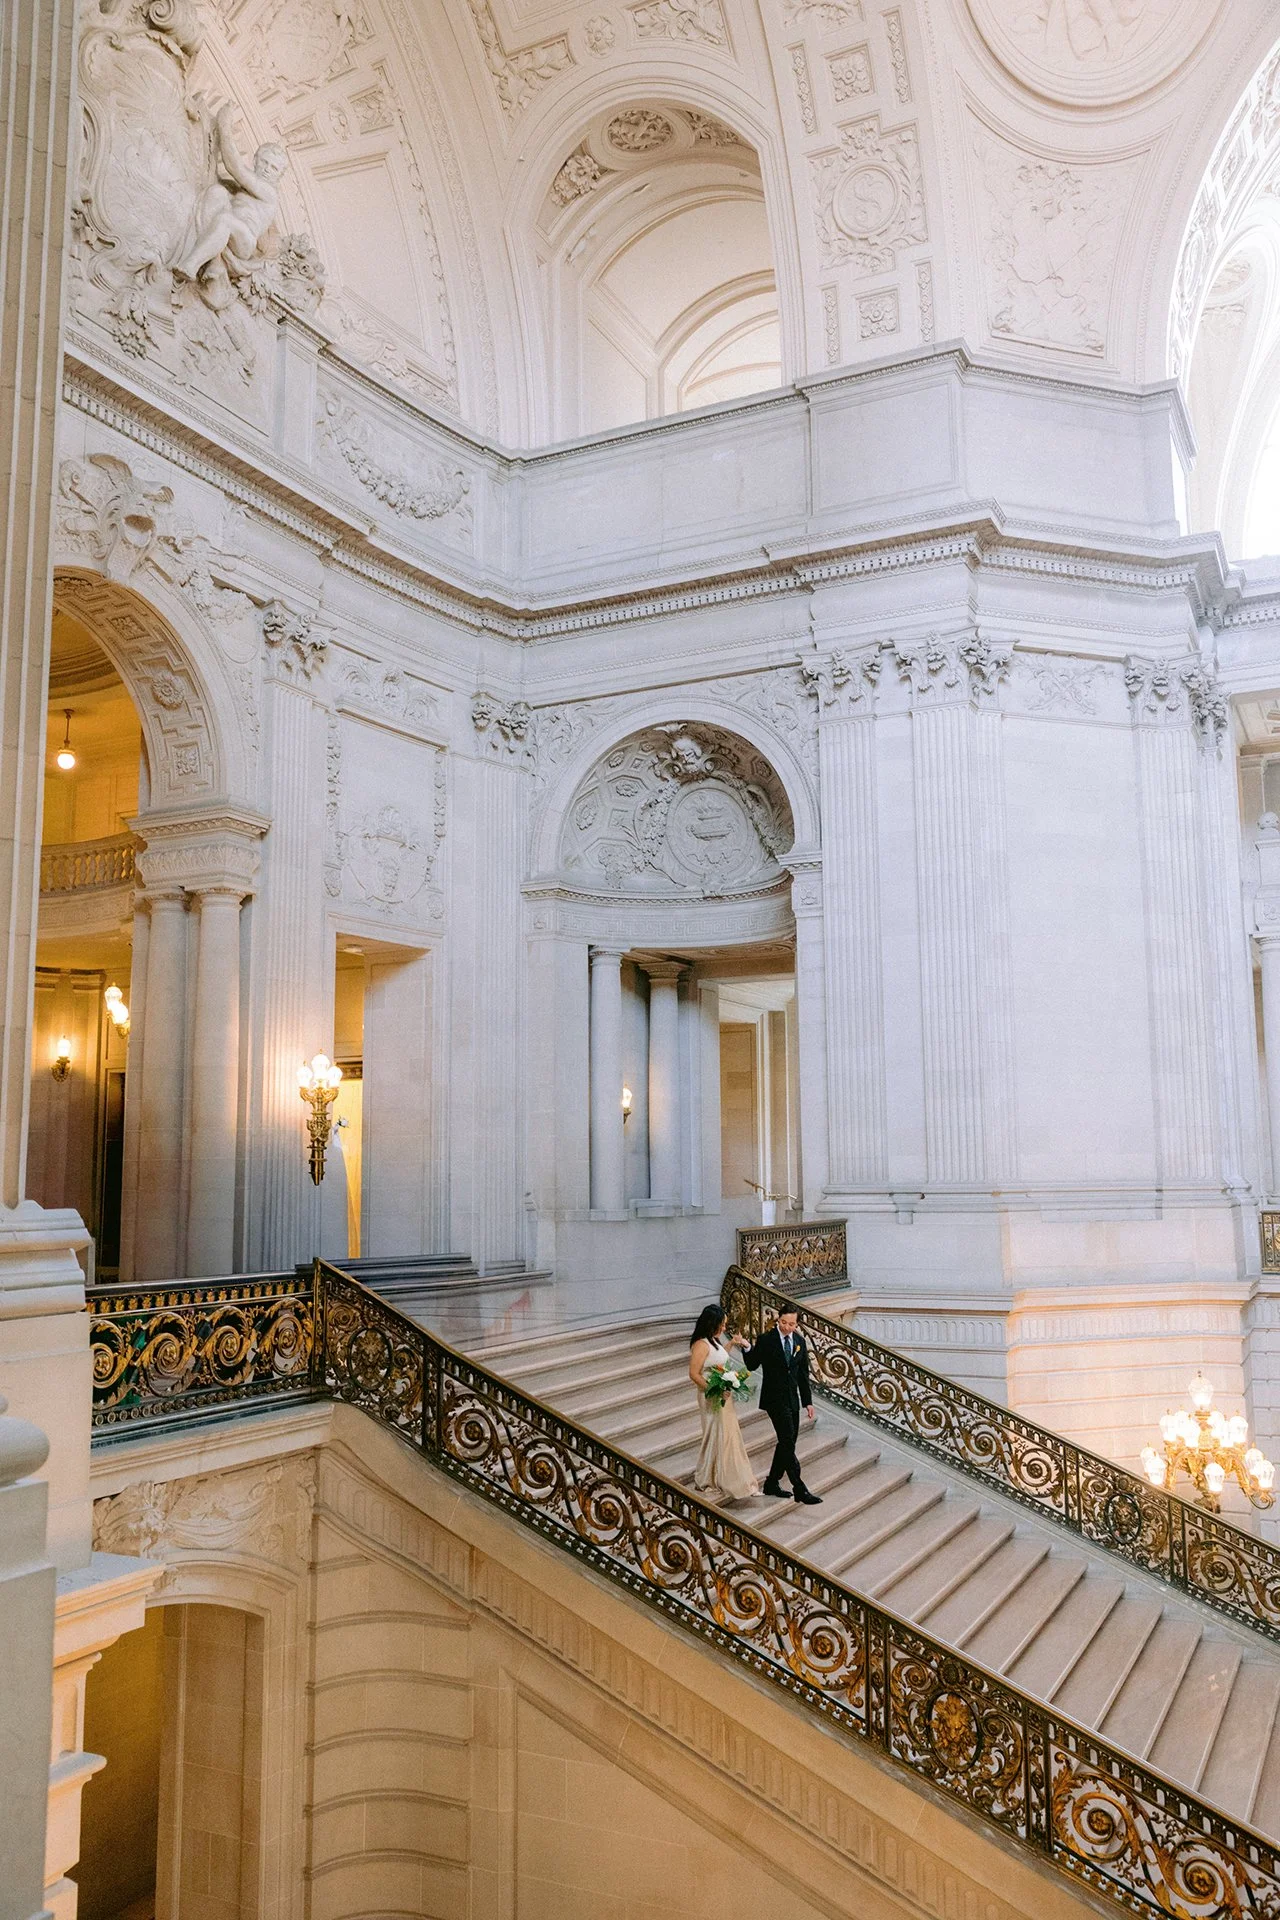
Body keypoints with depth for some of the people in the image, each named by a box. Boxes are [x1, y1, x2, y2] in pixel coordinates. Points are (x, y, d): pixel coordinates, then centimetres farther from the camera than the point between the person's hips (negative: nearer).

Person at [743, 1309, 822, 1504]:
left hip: (792, 1400, 6)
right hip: (775, 1399, -6)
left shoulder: (799, 1341, 6)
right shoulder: (766, 1340, -10)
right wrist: (747, 1349, -24)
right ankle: (800, 1490, -6)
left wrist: (808, 1401, 11)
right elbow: (752, 1365, -5)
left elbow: (803, 1374, 11)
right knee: (788, 1443, -10)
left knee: (787, 1442, 11)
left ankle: (772, 1484, 24)